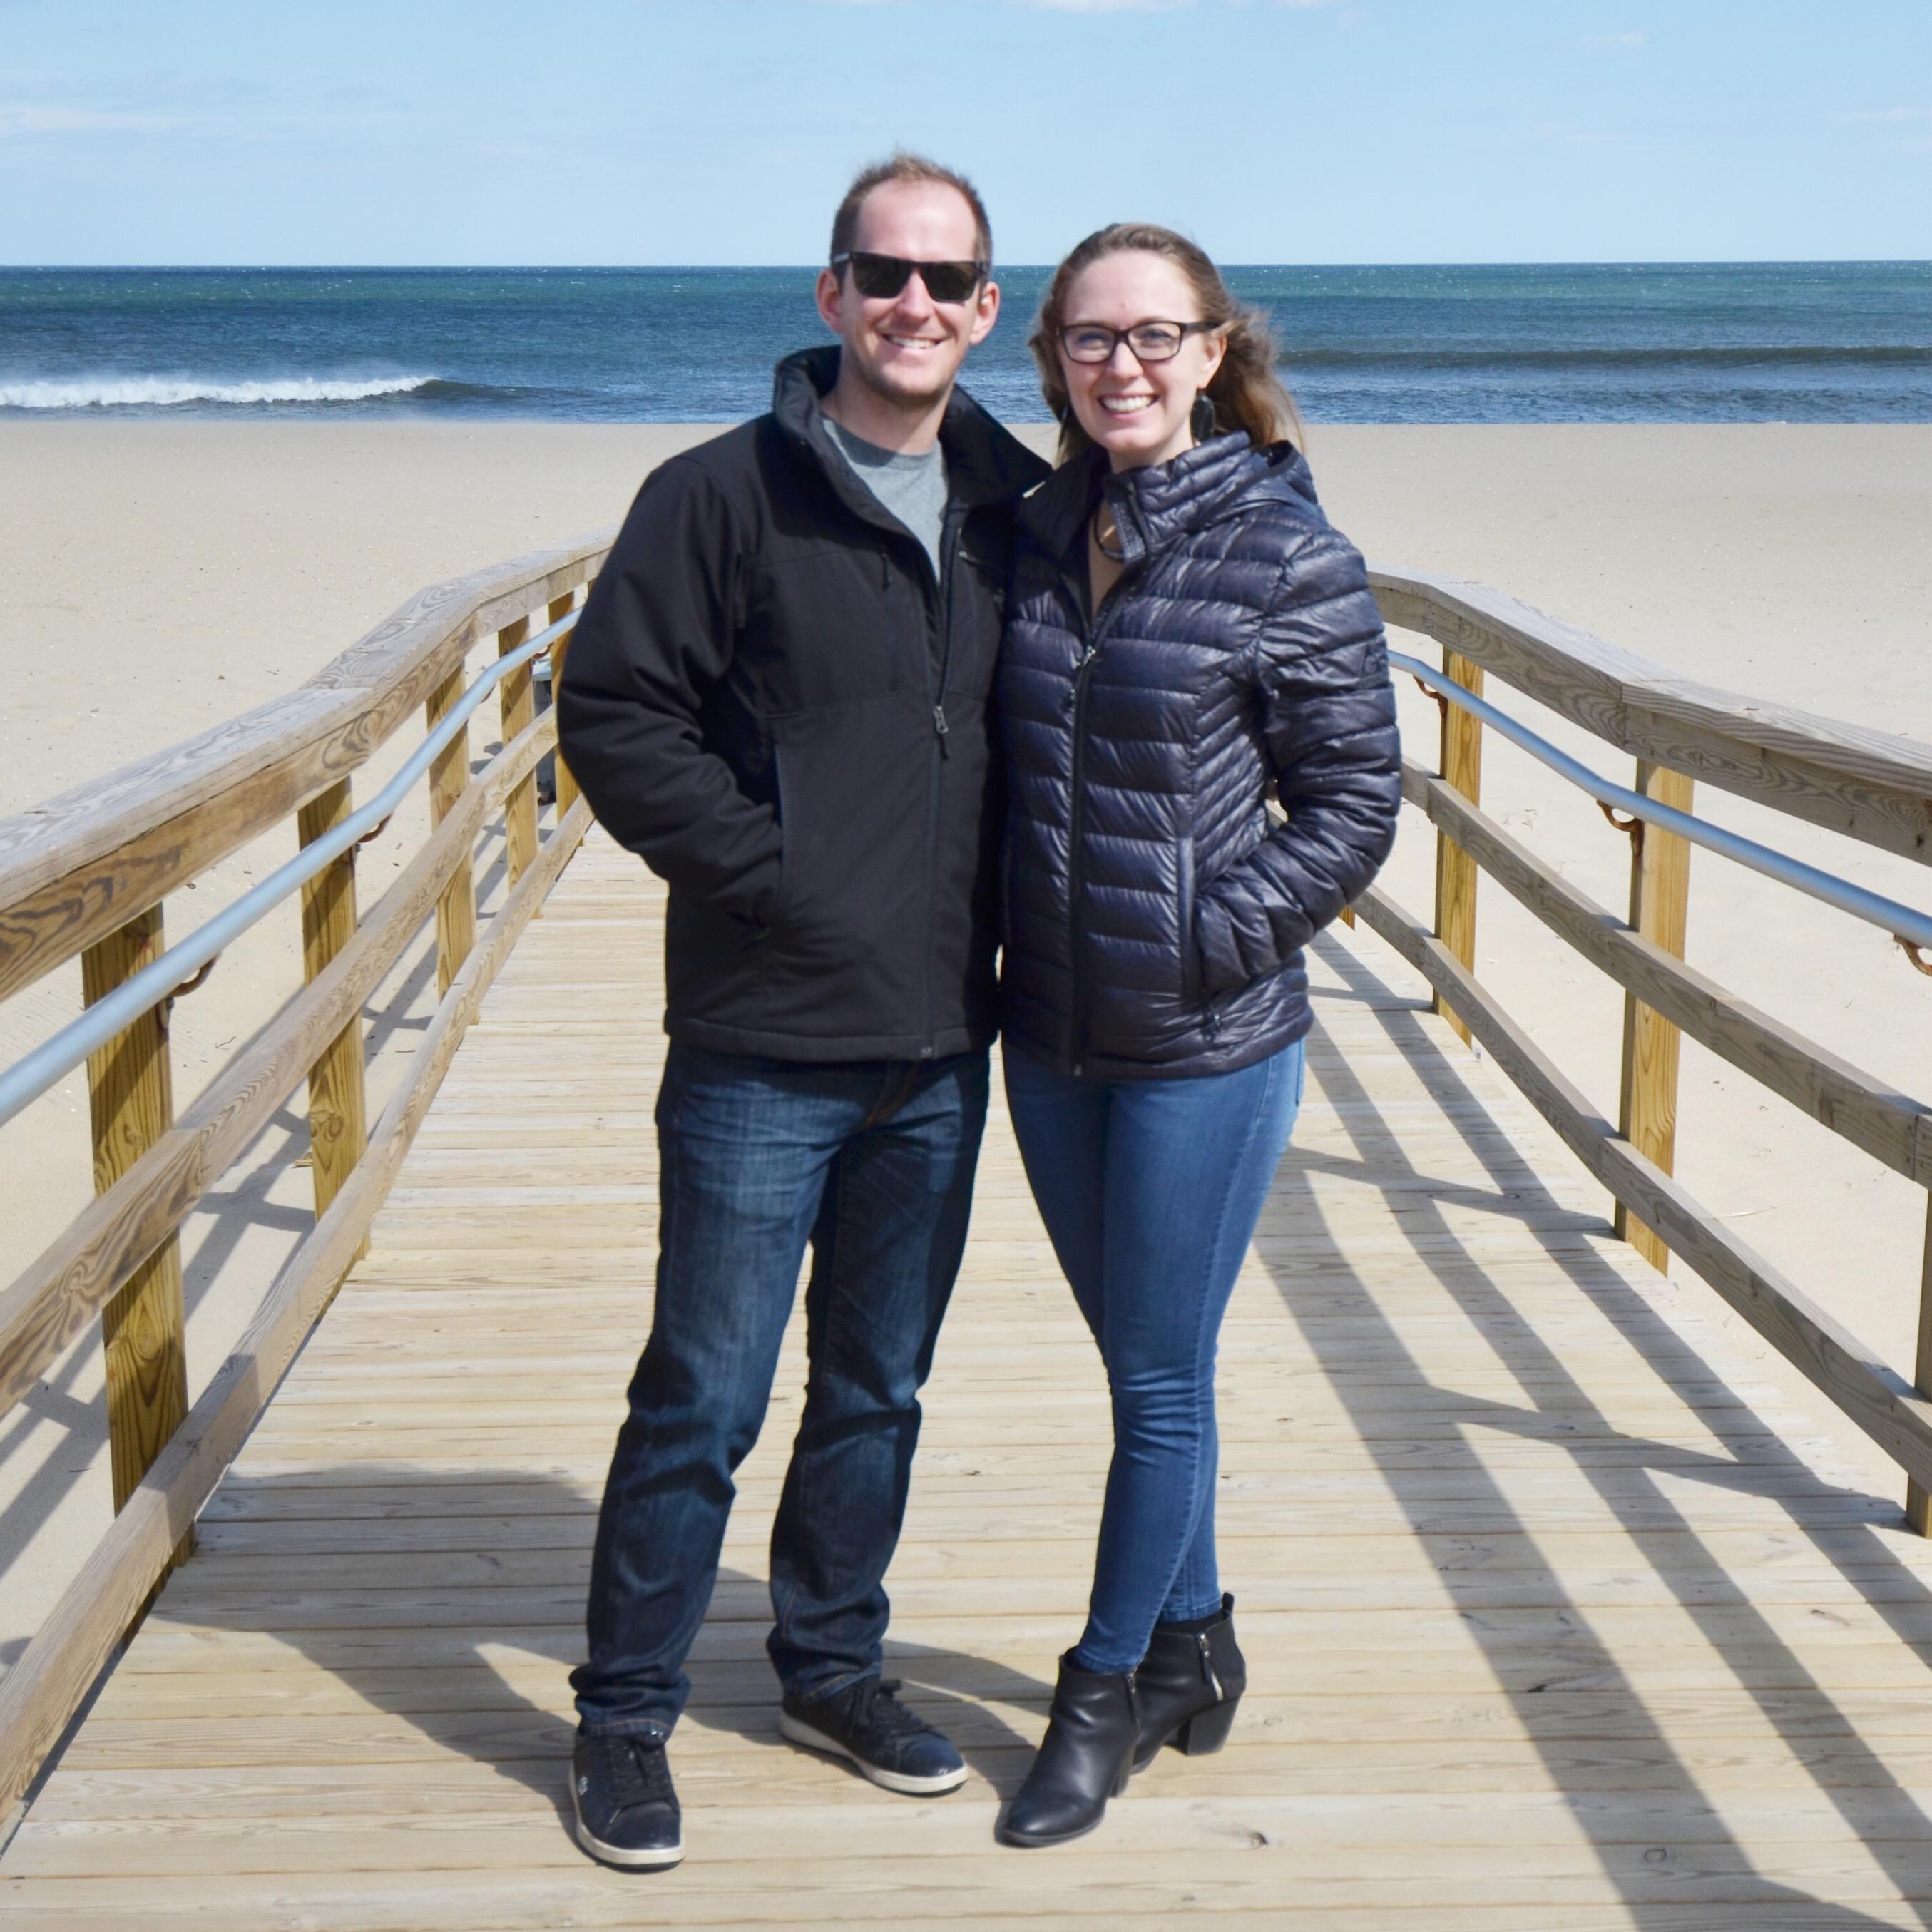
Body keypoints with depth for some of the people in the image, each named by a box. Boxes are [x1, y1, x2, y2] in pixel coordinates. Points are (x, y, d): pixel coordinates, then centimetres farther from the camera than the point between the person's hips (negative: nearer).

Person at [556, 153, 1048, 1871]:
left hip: (942, 1051, 5)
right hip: (763, 1044, -5)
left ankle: (834, 1668, 34)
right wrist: (766, 866, -14)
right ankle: (626, 1717, 19)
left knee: (879, 1388, 17)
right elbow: (614, 713, -9)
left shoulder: (1020, 508, 7)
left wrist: (1005, 915, 5)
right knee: (703, 1400, 3)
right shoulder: (724, 497, -7)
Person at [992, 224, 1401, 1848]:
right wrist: (1002, 941, 4)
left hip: (1208, 1043, -5)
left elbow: (1354, 805, -7)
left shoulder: (1290, 557, -10)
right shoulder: (1036, 533, 4)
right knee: (1135, 1359, 17)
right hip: (1051, 1035, 5)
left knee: (1161, 1381, 5)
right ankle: (1194, 1650, 35)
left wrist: (1210, 939, -15)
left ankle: (1106, 1691, 22)